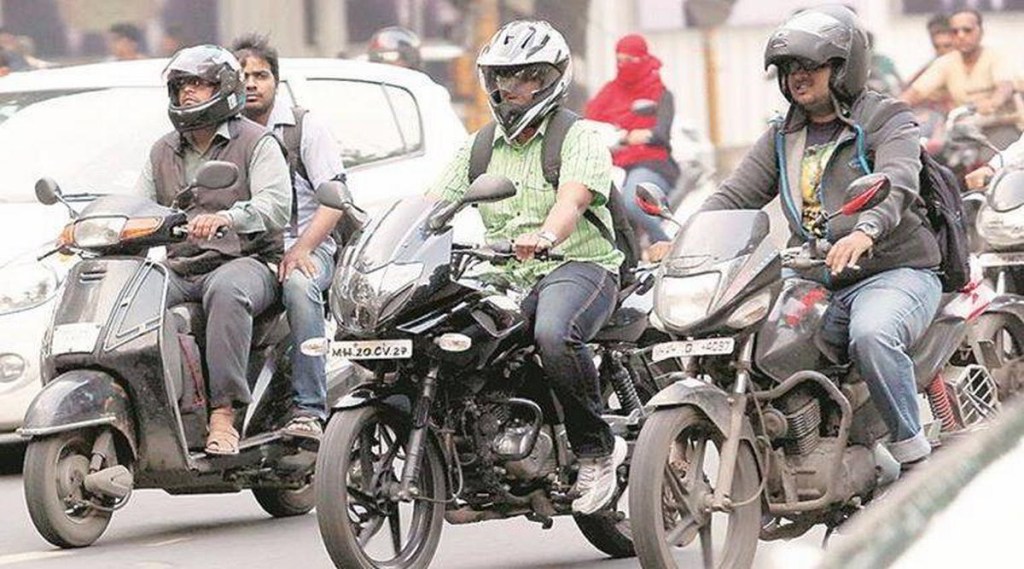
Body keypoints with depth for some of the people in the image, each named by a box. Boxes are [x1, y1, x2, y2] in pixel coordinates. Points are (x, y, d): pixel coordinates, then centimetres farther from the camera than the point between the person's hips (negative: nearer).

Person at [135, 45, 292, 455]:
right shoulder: (163, 152, 23)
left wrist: (225, 218, -32)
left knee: (226, 292, -41)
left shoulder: (256, 142, 4)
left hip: (244, 261, -5)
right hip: (179, 270, 5)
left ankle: (224, 413, -45)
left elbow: (276, 205, -12)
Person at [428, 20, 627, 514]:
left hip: (577, 266, -6)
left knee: (553, 334, -38)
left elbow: (572, 200, -21)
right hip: (503, 279, 6)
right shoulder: (478, 149, 19)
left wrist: (544, 236, -43)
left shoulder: (580, 139, -1)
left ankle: (596, 449, -21)